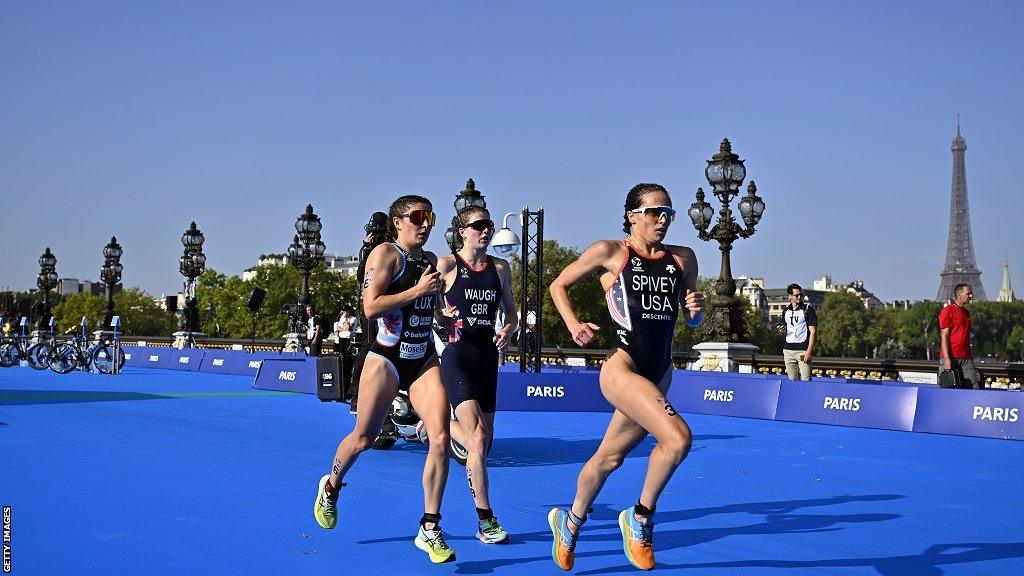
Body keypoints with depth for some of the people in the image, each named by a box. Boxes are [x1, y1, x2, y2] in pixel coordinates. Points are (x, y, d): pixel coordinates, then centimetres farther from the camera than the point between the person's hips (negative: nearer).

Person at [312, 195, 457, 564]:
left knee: (440, 439, -11)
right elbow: (370, 307, -21)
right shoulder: (386, 254, -9)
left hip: (424, 361, 5)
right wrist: (418, 290, -21)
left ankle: (429, 530, -1)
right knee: (363, 438, 9)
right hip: (386, 360, -5)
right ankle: (331, 486, 43)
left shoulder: (430, 259, 12)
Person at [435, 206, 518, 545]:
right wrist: (442, 317, -20)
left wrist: (507, 331, -3)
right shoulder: (446, 265, -4)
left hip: (487, 358, 6)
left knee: (484, 442, 10)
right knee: (478, 439, -16)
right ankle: (485, 522, -8)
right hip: (457, 356, -5)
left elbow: (511, 311, 18)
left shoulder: (500, 268, 9)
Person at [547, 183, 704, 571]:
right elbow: (558, 285, 7)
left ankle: (571, 521, 40)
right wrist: (573, 324, -8)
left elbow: (692, 321, 18)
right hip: (622, 367, -6)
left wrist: (696, 309, -4)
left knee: (609, 458, 17)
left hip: (659, 374, 6)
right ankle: (641, 517, -1)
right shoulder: (609, 252, -4)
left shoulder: (683, 259, 9)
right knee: (678, 437, -23)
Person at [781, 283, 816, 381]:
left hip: (803, 350, -4)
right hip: (788, 350, 4)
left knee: (805, 379, -11)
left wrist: (809, 350, -13)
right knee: (792, 380, 4)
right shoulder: (786, 311, 15)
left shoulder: (808, 309, 0)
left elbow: (813, 332, -4)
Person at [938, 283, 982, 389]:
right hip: (951, 358, -7)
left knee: (974, 388, -3)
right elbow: (944, 336, -10)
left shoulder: (966, 313, 20)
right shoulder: (948, 311, -4)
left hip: (966, 359, 7)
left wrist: (971, 356, 17)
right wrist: (946, 359, -18)